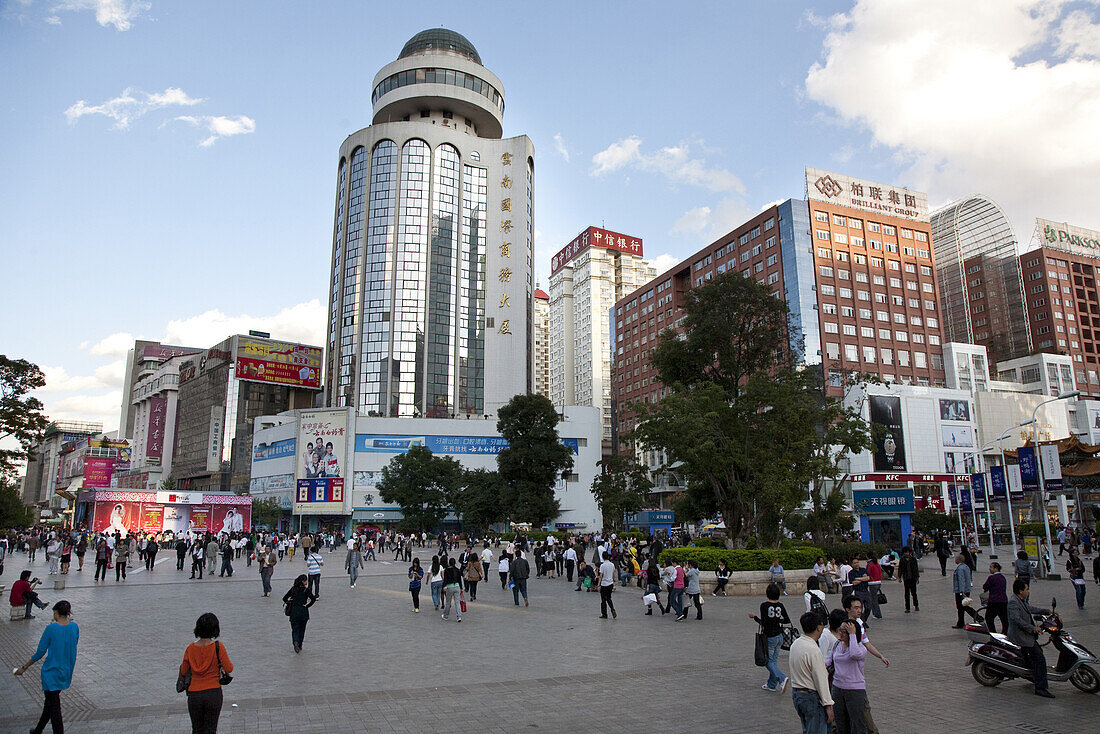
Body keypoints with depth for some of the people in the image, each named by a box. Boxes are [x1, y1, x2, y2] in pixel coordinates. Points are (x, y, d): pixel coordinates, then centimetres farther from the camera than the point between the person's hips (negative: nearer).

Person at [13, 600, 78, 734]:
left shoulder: (51, 628, -17)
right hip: (67, 672, 6)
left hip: (52, 672, -6)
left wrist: (24, 668, 2)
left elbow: (40, 652, -11)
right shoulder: (74, 627, -3)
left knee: (54, 705, 3)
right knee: (50, 701, 24)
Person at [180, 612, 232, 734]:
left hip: (194, 695, 2)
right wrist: (226, 657, 7)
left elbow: (183, 672, 5)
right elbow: (229, 669, -11)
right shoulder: (218, 647, -13)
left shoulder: (190, 648, -5)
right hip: (214, 692, -2)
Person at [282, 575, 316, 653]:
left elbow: (284, 598, 10)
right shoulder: (306, 590, -7)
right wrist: (307, 605, -5)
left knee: (295, 629, 3)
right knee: (302, 629, 14)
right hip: (303, 612, -2)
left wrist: (290, 605, 15)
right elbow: (313, 599, -19)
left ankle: (295, 642, -23)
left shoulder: (293, 589, 6)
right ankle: (299, 646, 18)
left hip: (294, 612, 2)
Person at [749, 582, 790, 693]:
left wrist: (754, 617, -6)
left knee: (768, 661, 6)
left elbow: (763, 623, -20)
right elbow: (788, 621, 7)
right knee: (774, 660, 16)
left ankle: (782, 678, -13)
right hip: (779, 636, 6)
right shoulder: (780, 606, -2)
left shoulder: (764, 605, -17)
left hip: (769, 637, -6)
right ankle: (772, 685, 23)